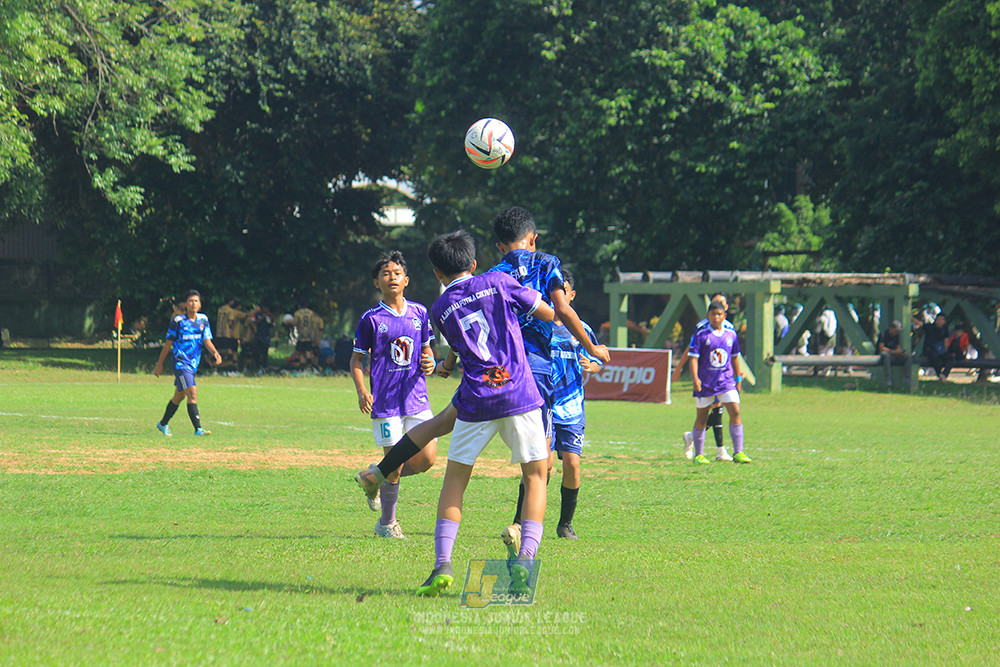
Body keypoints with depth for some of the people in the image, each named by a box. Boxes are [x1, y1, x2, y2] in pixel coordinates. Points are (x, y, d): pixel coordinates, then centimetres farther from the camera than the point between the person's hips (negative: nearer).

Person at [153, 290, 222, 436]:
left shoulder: (203, 320, 7)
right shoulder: (178, 321, -6)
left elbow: (207, 341, 3)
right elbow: (168, 343, 0)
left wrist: (215, 352, -18)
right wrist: (159, 364, 4)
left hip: (193, 364, 6)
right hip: (180, 362, -6)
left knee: (179, 397, 17)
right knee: (192, 393, -18)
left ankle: (163, 424, 34)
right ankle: (198, 428, -22)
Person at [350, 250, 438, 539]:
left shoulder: (419, 313, 9)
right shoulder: (371, 319, -2)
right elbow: (356, 359, 3)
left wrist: (429, 363, -2)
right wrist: (361, 391, -12)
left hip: (417, 395, 4)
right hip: (386, 401, -4)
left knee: (426, 458, -5)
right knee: (395, 463, -5)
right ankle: (387, 523, 14)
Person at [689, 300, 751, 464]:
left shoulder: (731, 335, 7)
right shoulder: (701, 335, -4)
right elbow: (693, 358, -7)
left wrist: (738, 379, 18)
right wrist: (695, 378, -20)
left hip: (726, 381, 3)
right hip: (705, 383, -3)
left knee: (735, 412, -12)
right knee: (702, 417, 6)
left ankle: (738, 453, -10)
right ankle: (698, 455, 18)